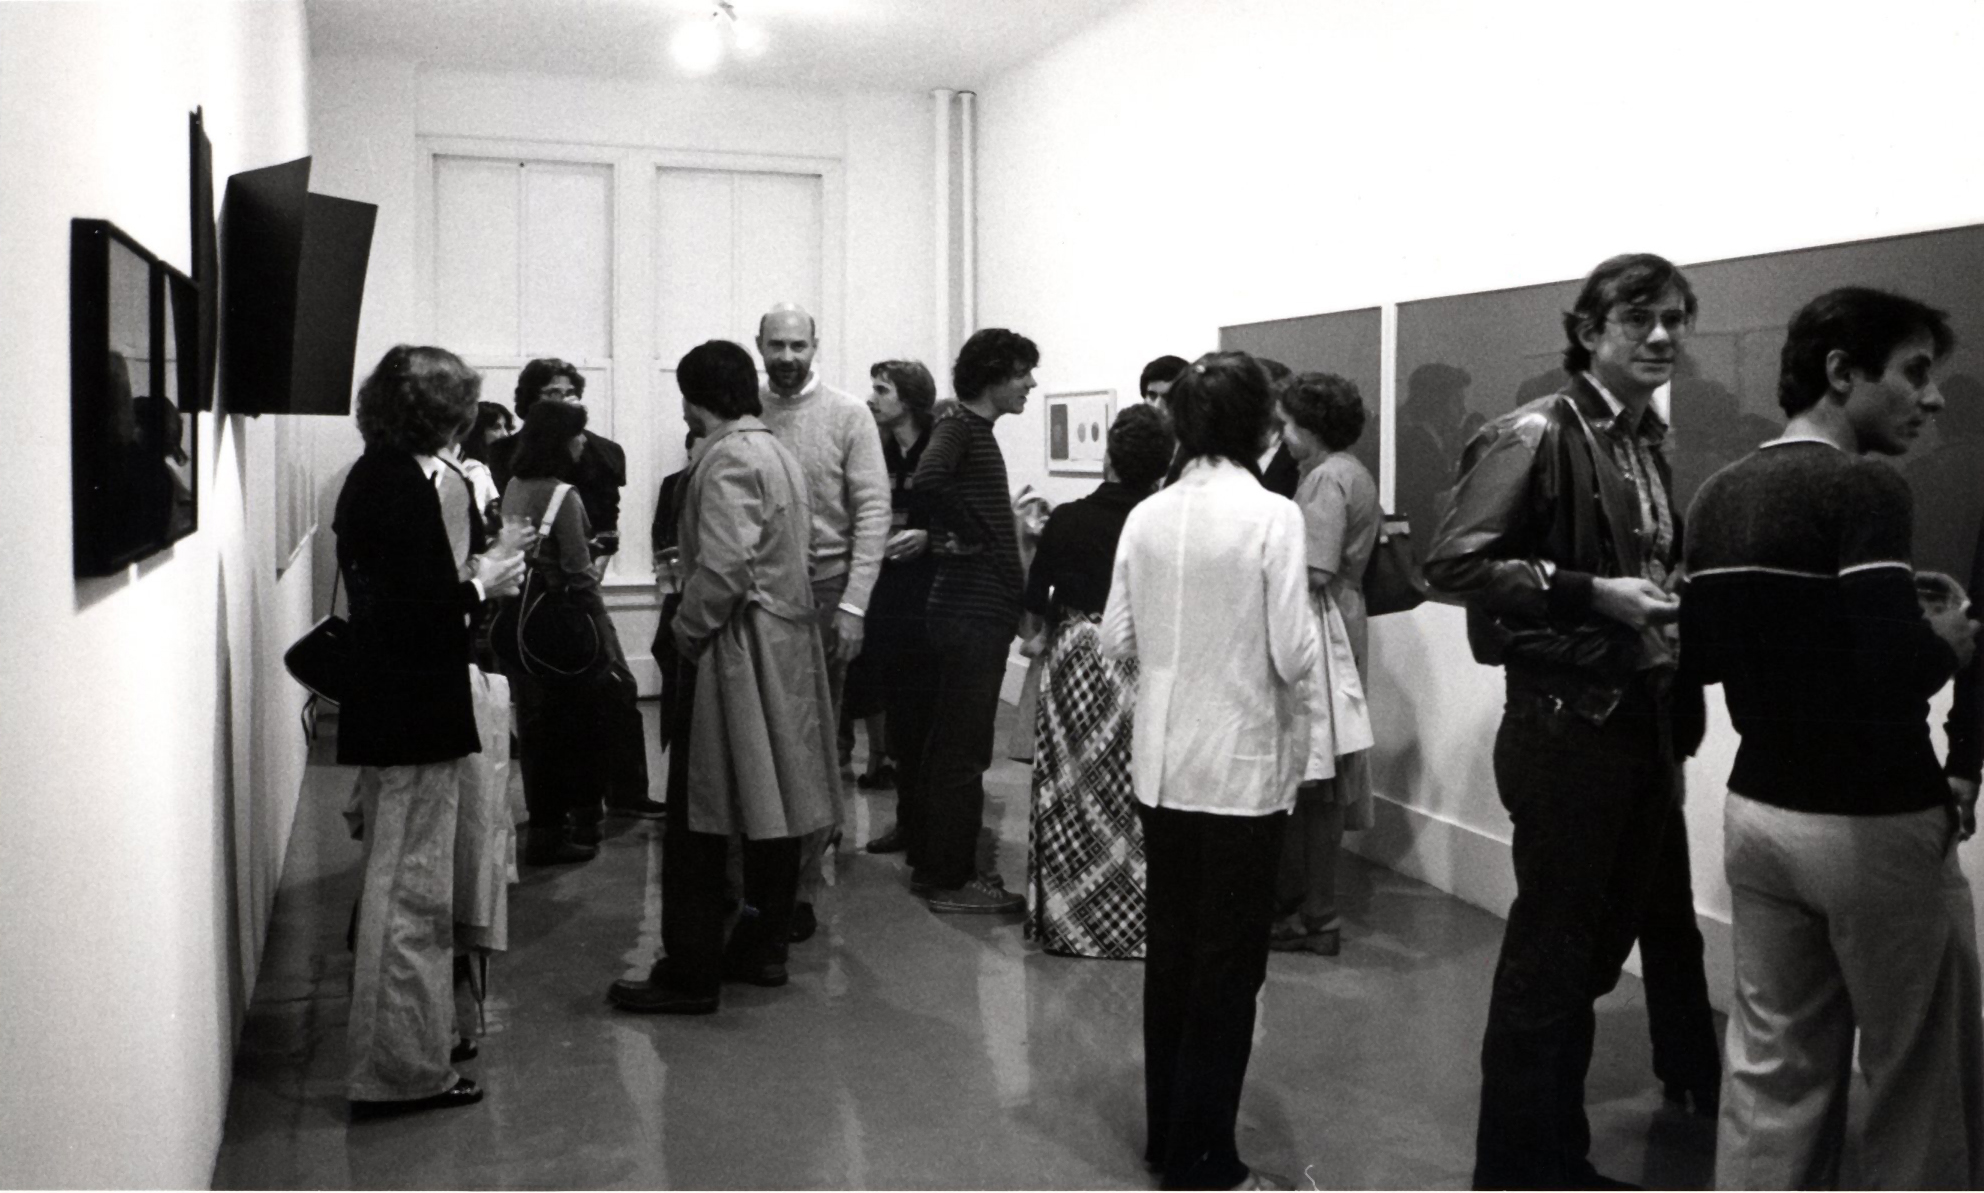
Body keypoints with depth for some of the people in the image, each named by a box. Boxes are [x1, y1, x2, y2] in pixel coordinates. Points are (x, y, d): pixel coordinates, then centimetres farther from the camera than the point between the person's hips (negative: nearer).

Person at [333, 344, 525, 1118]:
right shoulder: (419, 483, -17)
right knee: (411, 886, -2)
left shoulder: (368, 478, 11)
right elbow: (426, 603, -24)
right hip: (418, 711, -10)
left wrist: (471, 577, 12)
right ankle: (400, 1069, 7)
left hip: (381, 703, 10)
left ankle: (415, 1036, 36)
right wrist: (482, 587, -7)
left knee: (395, 875, 20)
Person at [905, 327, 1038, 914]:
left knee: (952, 742, 16)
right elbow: (926, 482, -33)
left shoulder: (978, 430, 16)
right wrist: (968, 533, -21)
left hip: (982, 607, 10)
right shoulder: (957, 424, -13)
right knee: (962, 749, -4)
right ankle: (950, 880, 4)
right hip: (971, 607, -10)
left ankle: (935, 862, 26)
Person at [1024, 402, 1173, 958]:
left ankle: (1066, 916, 18)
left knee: (1074, 791, 10)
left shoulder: (1068, 520, -8)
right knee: (1137, 799, 8)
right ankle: (1135, 917, 15)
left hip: (1076, 662, 0)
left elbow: (1033, 600, -1)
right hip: (1143, 665, 0)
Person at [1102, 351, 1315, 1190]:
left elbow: (1115, 641, 2)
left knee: (1170, 951, 16)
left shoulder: (1146, 516, 0)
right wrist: (1277, 632, 6)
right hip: (1241, 769, -5)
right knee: (1228, 966, 6)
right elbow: (1294, 657, -14)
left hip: (1162, 766, 5)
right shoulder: (1272, 517, -13)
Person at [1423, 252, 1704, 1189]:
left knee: (1597, 951, 17)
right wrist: (1593, 594, -24)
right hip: (1566, 728, -8)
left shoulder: (1648, 445, 13)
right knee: (1547, 959, 2)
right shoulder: (1536, 435, -12)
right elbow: (1452, 564, -20)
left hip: (1645, 724, 8)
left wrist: (1675, 609, 4)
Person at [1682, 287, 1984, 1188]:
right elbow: (1894, 668, -28)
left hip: (1759, 812, 7)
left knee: (1770, 1073, 13)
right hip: (1871, 825, -7)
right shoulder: (1862, 488, -17)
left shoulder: (1720, 496, 8)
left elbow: (1699, 655, 15)